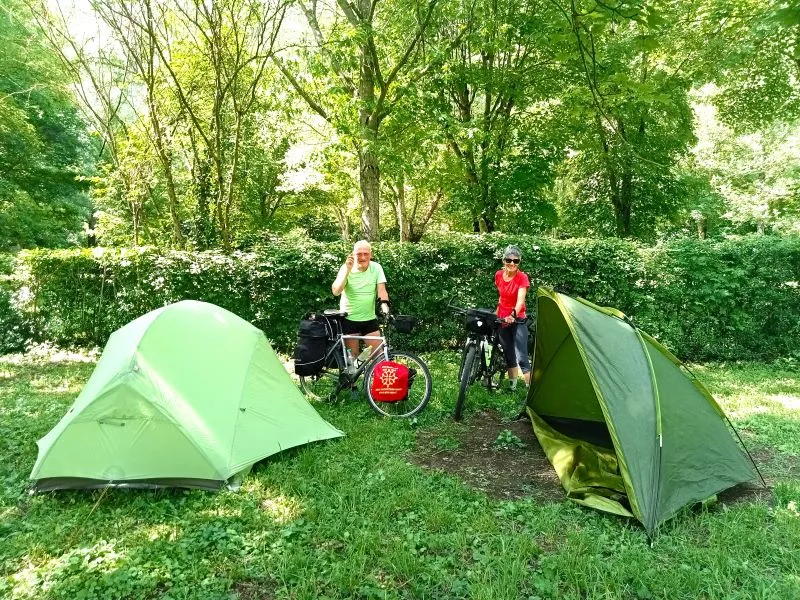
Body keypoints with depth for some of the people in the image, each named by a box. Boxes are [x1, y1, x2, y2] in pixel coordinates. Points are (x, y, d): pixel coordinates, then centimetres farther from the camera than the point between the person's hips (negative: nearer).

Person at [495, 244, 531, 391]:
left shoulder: (522, 277, -15)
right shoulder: (499, 275, -1)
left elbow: (520, 300, -29)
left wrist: (513, 315, -46)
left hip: (517, 320, -5)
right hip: (502, 320, 5)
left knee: (522, 357, -10)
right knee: (509, 356, 14)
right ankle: (512, 385, 26)